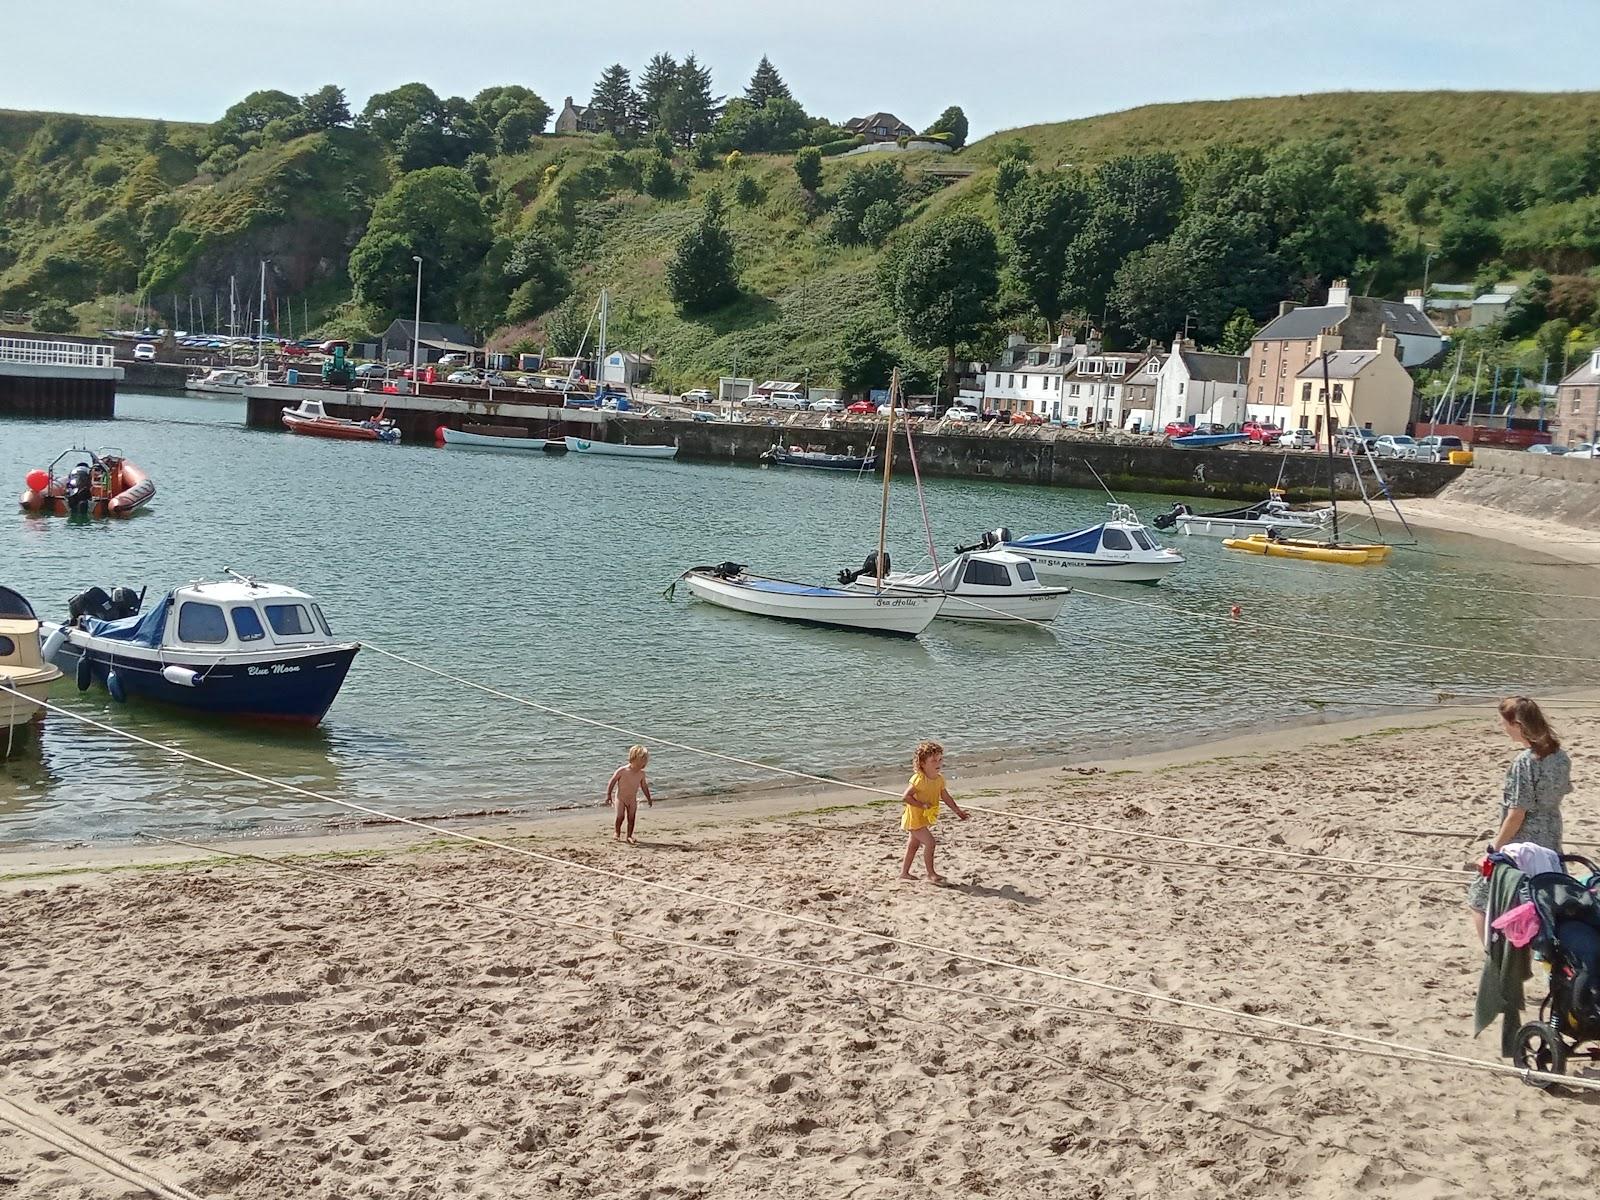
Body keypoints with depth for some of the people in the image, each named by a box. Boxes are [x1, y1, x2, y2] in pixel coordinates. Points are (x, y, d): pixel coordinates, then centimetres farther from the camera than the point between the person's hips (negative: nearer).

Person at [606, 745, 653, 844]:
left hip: (632, 799, 3)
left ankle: (629, 836, 10)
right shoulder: (622, 771, -19)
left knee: (631, 818, -1)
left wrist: (648, 798, 11)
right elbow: (612, 781, -11)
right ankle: (617, 833, 17)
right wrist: (609, 795, -10)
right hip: (621, 797, -3)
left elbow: (644, 786, 7)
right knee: (620, 816, -7)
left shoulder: (641, 773, -6)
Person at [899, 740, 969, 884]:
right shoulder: (918, 779, -26)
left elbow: (946, 797, 9)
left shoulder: (939, 779, 0)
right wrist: (923, 805, -28)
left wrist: (958, 810, 5)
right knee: (929, 842, -16)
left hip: (925, 818, 9)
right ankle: (931, 874, -8)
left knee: (913, 844, 18)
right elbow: (906, 797, -27)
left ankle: (904, 872, 31)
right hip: (914, 818, -9)